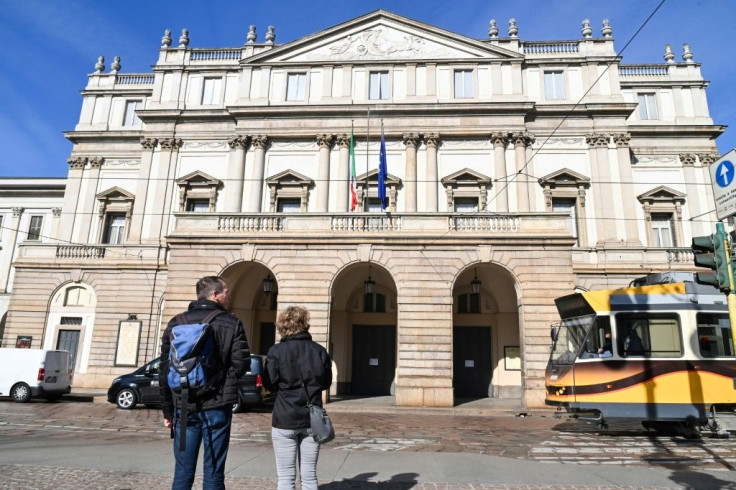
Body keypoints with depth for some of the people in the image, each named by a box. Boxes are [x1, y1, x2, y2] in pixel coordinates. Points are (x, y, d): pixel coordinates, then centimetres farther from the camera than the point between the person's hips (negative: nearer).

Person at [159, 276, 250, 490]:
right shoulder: (232, 324, -4)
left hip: (184, 406, 3)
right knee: (213, 472, 6)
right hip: (217, 406, -3)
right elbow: (241, 364, -9)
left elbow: (164, 368, 5)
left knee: (183, 472, 12)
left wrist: (168, 409, 11)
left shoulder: (176, 323, 6)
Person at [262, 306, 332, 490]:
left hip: (285, 420, -3)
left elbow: (269, 384, -4)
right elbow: (326, 383, 9)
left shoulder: (276, 351, -10)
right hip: (312, 419, 3)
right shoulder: (320, 351, 1)